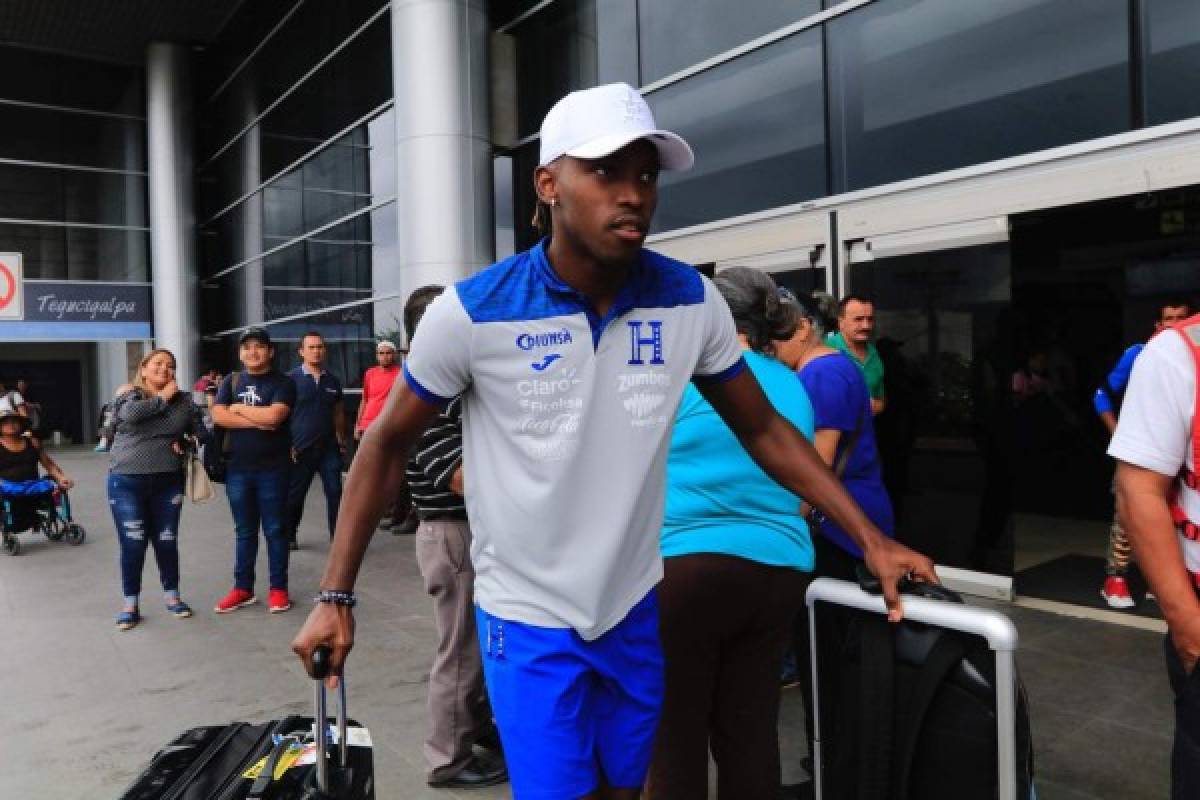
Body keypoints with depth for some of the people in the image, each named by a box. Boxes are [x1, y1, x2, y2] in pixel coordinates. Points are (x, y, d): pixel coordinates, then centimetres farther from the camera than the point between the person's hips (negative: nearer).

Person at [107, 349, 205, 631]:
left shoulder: (183, 400, 5)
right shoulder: (129, 396, -1)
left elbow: (199, 430, 14)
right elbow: (129, 414, -24)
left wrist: (185, 443, -6)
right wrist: (162, 398, -12)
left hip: (167, 482, 2)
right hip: (127, 482, -2)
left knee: (166, 542, 10)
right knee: (132, 544, 1)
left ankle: (172, 596, 26)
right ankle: (130, 605, 15)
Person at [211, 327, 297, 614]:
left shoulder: (282, 382, -3)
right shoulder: (232, 381, 11)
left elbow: (274, 416, -19)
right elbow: (218, 415, -4)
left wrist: (239, 408, -5)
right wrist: (256, 421, -13)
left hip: (272, 468, -4)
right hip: (237, 468, 4)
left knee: (275, 530, 4)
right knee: (244, 531, 12)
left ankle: (278, 588, 13)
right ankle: (242, 588, 22)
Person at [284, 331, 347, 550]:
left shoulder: (332, 380, 9)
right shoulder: (292, 379, -3)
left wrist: (341, 440, 10)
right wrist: (288, 445, -8)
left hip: (329, 448, 3)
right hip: (300, 449, -3)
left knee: (335, 493, -1)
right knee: (294, 495, 8)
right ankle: (289, 536, 26)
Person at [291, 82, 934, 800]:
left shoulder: (692, 302, -10)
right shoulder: (472, 313, -18)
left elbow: (764, 430, 1)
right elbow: (388, 445, -6)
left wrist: (871, 538, -5)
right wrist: (336, 596, -7)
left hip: (635, 610, 4)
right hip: (528, 617, -3)